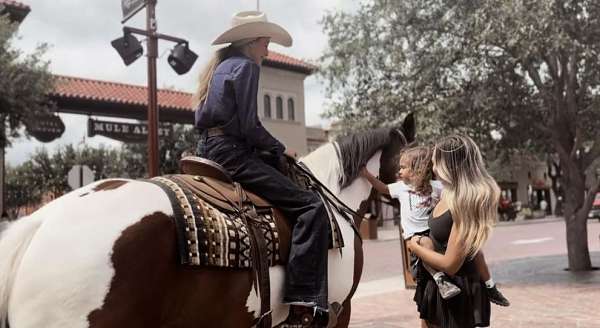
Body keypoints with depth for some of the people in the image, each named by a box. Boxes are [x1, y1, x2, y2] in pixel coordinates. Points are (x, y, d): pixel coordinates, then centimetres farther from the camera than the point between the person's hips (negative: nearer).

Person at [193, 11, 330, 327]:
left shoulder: (219, 66, 22)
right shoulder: (246, 65, -6)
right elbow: (250, 127, -15)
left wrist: (270, 147, 19)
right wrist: (278, 148, 0)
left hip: (208, 150, 10)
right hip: (232, 153, -10)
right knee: (310, 206, -15)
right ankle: (303, 302, -23)